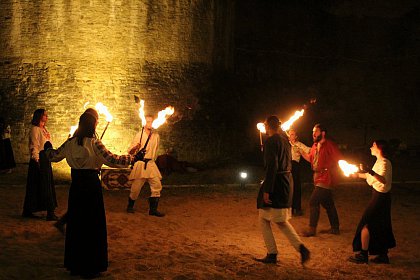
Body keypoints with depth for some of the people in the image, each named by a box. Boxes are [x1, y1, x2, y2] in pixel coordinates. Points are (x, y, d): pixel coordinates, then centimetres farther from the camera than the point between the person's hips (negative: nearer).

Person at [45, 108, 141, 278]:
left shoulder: (71, 143, 2)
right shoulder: (94, 143, -13)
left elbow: (54, 156, 14)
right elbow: (112, 160, -19)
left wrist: (47, 149, 35)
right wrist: (133, 158, -9)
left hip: (76, 186, 5)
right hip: (91, 184, -5)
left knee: (75, 223, 15)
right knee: (92, 225, 5)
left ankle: (74, 265, 25)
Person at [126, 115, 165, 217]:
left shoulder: (156, 135, 11)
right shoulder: (139, 135, 0)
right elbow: (130, 151, -5)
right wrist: (136, 147, -25)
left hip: (151, 164, 4)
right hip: (140, 163, -4)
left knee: (157, 185, -6)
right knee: (136, 187, -3)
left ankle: (153, 209, 0)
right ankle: (130, 206, 20)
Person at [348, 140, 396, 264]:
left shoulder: (384, 163, -18)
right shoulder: (380, 162, 13)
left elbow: (383, 180, -35)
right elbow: (372, 177, 24)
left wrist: (370, 171, -48)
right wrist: (358, 175, 27)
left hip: (380, 197, -10)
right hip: (381, 196, 10)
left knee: (366, 224, -5)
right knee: (381, 227, 14)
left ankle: (363, 255, 0)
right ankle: (383, 255, 20)